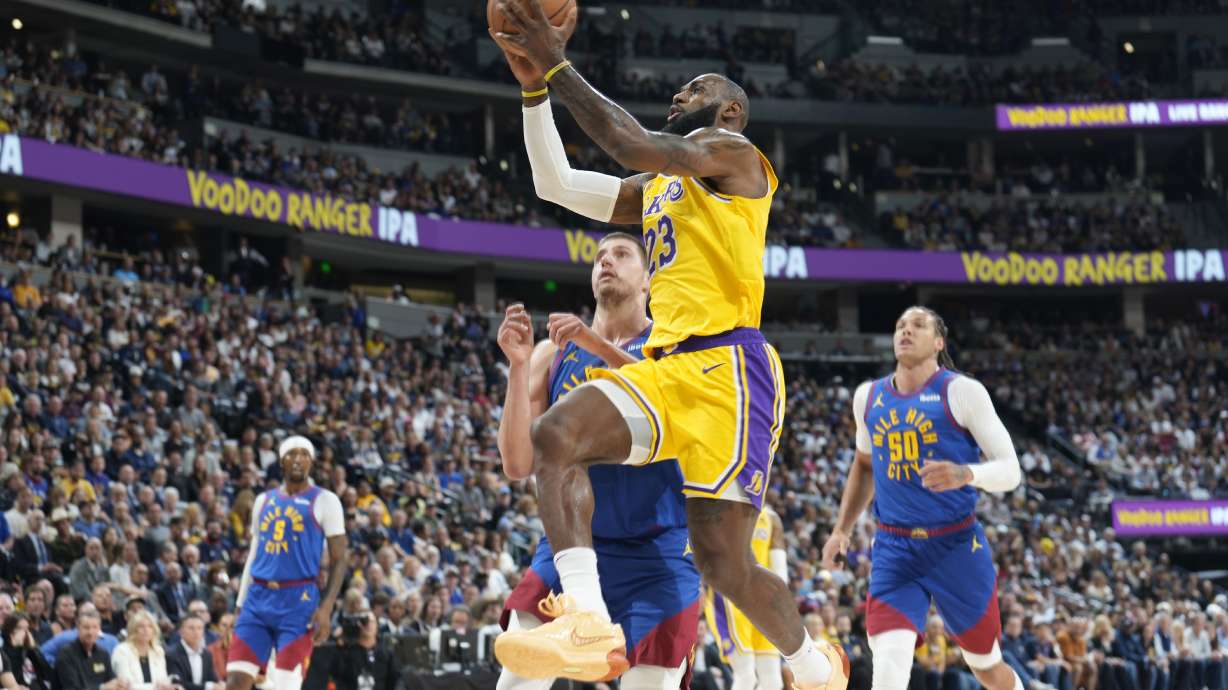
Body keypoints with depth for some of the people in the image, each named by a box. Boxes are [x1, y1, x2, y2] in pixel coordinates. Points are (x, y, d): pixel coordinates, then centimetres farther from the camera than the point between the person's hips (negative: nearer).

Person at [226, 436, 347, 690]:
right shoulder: (264, 500, 16)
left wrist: (326, 608, -13)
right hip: (258, 598, 5)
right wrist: (241, 603, 16)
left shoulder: (324, 501, 1)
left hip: (298, 600, -5)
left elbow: (338, 560, -2)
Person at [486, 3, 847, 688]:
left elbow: (638, 146, -16)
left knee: (723, 558, -10)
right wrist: (536, 86, 15)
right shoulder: (655, 188, 28)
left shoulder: (733, 153, 2)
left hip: (726, 365, -8)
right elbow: (556, 183, 25)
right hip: (664, 366, 8)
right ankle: (592, 626, -35)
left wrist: (559, 67, -12)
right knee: (557, 433, -22)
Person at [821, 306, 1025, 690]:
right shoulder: (868, 397, 8)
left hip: (956, 545, -2)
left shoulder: (961, 392, -7)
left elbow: (1010, 470, -10)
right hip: (895, 548, 2)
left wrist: (965, 474, -30)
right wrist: (842, 529, 19)